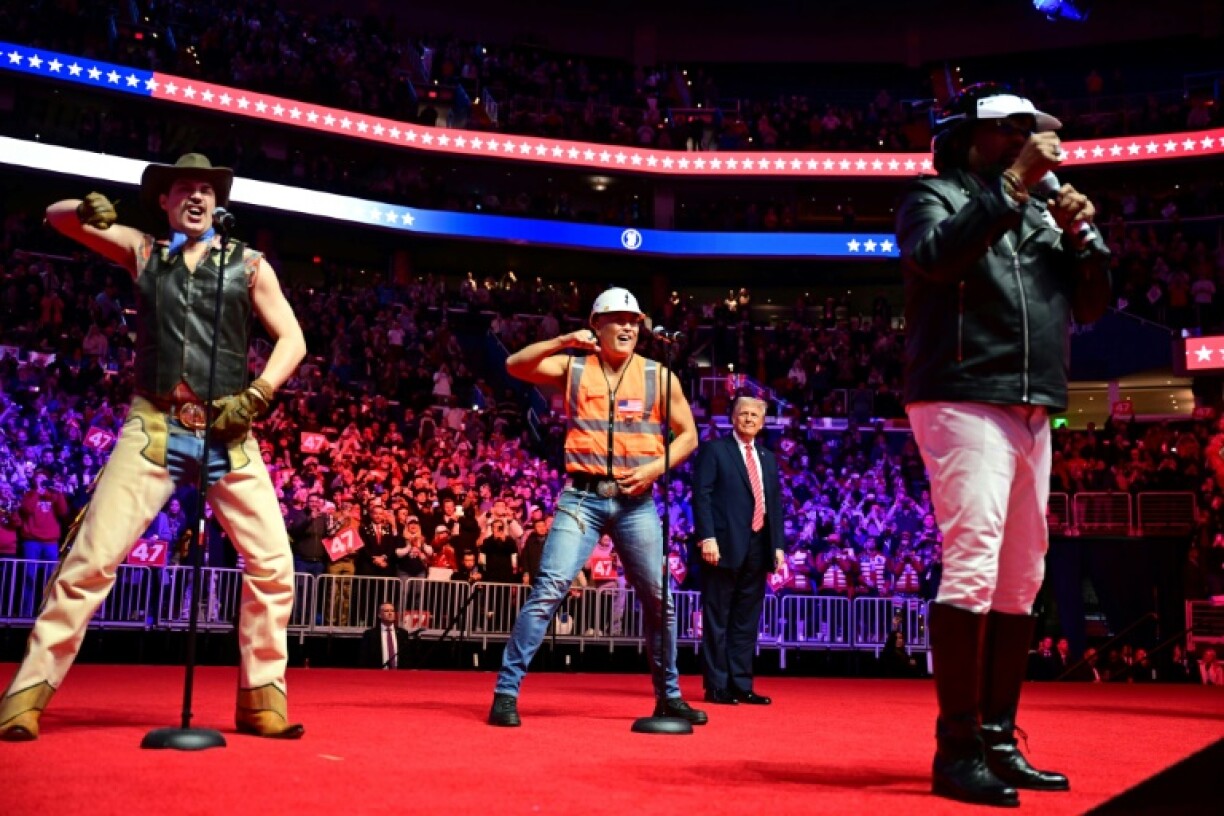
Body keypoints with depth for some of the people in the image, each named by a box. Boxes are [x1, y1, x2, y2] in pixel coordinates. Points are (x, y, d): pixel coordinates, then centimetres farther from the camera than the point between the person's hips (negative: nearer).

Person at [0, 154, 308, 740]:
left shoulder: (247, 264, 10)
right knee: (92, 557, -7)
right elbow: (56, 218, 13)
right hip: (154, 429, 0)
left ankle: (261, 699, 8)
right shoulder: (142, 252, 14)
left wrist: (255, 395, -9)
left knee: (273, 563, -6)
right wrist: (88, 211, -11)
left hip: (228, 435, 0)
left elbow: (292, 339, 6)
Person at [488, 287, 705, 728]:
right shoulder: (573, 367, 5)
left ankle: (669, 697, 25)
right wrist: (564, 341, -17)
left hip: (635, 501, 2)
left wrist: (655, 467, -8)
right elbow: (515, 365, -8)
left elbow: (688, 435, 8)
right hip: (582, 497, -2)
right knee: (548, 589, -13)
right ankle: (506, 693, -6)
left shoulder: (658, 376, 7)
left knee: (659, 599, 8)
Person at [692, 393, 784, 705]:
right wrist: (707, 537, -17)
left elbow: (776, 504, 18)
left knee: (746, 622, 9)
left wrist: (778, 544, 8)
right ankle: (716, 686, 6)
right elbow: (701, 494, -7)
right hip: (725, 547, -6)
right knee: (717, 621, 0)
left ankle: (741, 685, 15)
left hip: (758, 548, 6)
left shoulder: (768, 458, 20)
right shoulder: (714, 449, 1)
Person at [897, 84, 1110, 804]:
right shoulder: (936, 196, 5)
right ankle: (958, 751, -10)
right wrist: (1015, 185, -14)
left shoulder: (1042, 210, 24)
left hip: (1033, 415, 7)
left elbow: (1091, 306, 21)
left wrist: (1080, 234, 5)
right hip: (965, 403, -7)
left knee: (1021, 582, 7)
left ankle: (1000, 742, 14)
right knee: (972, 567, -15)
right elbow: (936, 255, -18)